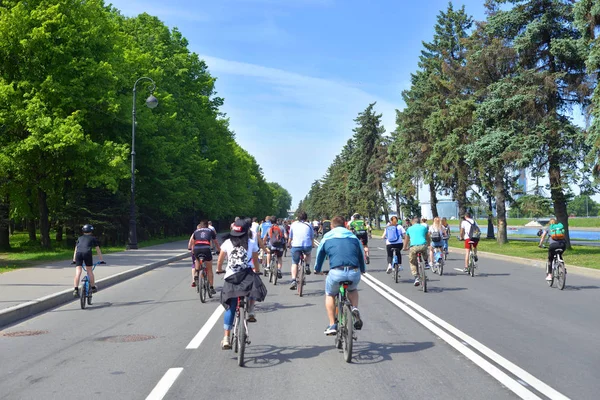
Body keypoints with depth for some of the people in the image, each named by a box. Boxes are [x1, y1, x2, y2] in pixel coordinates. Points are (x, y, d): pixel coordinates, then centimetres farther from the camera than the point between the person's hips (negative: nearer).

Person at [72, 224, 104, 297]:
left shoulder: (80, 238, 30)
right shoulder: (93, 238, 24)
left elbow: (76, 250, 31)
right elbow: (98, 250, 25)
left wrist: (74, 260, 37)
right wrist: (101, 260, 30)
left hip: (78, 253, 2)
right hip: (87, 253, -2)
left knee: (78, 272, -2)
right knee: (89, 271, 11)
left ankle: (75, 290, -11)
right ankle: (93, 287, 19)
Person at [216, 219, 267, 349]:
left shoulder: (227, 243, 8)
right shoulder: (252, 243, 5)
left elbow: (220, 260, 15)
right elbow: (255, 260, 15)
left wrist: (219, 270, 35)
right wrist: (257, 271, 34)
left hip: (231, 277, 2)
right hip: (247, 276, -2)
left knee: (230, 308, 10)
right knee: (255, 285, 33)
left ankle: (226, 339, 7)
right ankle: (250, 312, 16)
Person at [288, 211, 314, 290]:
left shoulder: (293, 224, 16)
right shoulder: (309, 225, 16)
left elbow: (290, 238, 20)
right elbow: (312, 237, 18)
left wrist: (289, 244, 36)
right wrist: (312, 245, 35)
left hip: (296, 246, 0)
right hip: (307, 246, 0)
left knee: (294, 263, 12)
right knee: (308, 254, 35)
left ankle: (293, 281, -4)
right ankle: (307, 266, 13)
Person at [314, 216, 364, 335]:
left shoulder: (327, 238, 17)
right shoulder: (354, 237, 22)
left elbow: (320, 256, 29)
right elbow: (361, 255, 34)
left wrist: (317, 270, 49)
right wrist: (363, 269, 53)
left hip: (336, 273, -2)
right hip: (354, 273, 2)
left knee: (330, 295, 26)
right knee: (353, 290, 36)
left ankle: (332, 325, 18)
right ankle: (355, 309, 10)